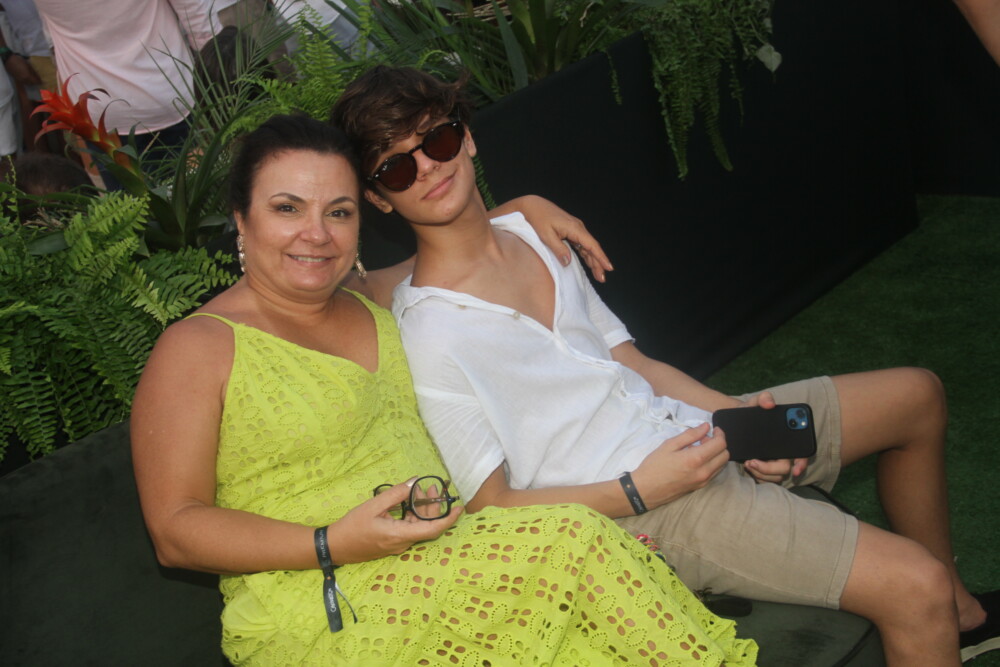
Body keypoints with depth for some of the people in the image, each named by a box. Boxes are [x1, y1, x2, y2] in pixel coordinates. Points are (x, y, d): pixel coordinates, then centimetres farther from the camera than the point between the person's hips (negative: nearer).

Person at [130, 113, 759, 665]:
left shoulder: (376, 303, 17)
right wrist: (331, 546, -19)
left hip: (447, 556, 7)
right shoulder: (196, 348, -3)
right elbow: (175, 532, -8)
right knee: (573, 542, -24)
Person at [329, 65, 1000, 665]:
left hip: (681, 423, 9)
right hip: (642, 509, -9)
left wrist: (735, 417, -2)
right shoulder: (428, 337, -19)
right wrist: (640, 490, -23)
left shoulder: (531, 231, 6)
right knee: (911, 586, -19)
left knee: (917, 395, 19)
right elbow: (490, 503, -16)